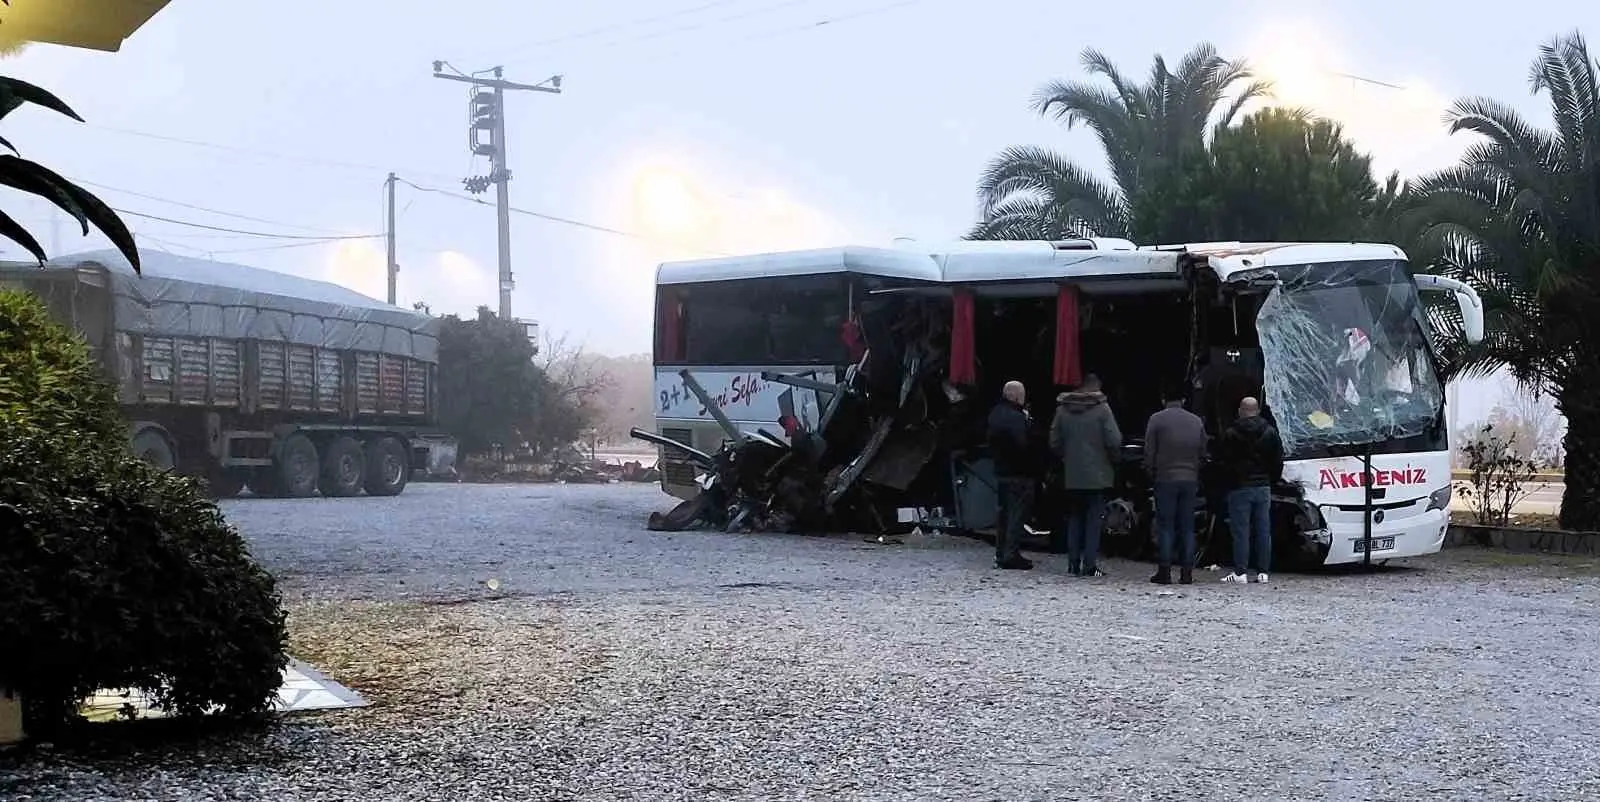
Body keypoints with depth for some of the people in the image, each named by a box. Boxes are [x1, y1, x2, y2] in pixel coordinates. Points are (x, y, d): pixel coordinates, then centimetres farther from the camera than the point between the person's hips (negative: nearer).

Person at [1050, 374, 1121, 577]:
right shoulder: (1102, 409, -9)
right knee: (1094, 519, 1)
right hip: (1097, 474, -4)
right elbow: (1114, 441, -13)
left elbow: (1054, 442, 4)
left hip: (1071, 476, 4)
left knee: (1074, 518, 12)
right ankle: (1090, 564, -3)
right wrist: (1113, 460, 5)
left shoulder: (1063, 410, 3)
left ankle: (1073, 562, 12)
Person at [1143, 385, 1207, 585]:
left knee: (1165, 527, 0)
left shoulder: (1156, 420, -4)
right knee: (1187, 527, 7)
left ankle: (1164, 572, -3)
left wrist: (1151, 475, 8)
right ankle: (1187, 572, 5)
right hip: (1190, 480, 3)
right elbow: (1203, 454, 11)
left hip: (1165, 479, -3)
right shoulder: (1197, 421, 9)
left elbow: (1149, 453, -4)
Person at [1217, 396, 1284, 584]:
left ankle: (1241, 572, -6)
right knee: (1263, 530, 6)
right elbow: (1278, 462, 9)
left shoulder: (1231, 434, -6)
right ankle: (1262, 572, 7)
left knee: (1241, 531, -3)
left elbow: (1222, 461, -4)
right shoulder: (1270, 433, 6)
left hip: (1240, 488, -4)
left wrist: (1228, 481, 9)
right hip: (1263, 488, 4)